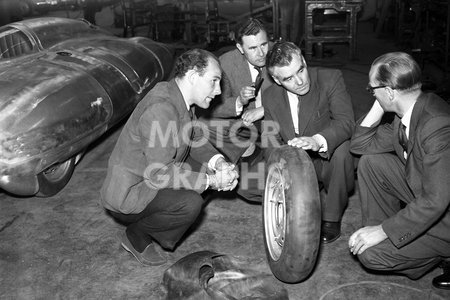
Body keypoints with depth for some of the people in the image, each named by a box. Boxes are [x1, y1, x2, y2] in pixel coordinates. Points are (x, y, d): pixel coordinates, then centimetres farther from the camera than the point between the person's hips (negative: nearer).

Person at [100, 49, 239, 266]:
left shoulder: (180, 99, 2)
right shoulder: (160, 108, -29)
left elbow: (195, 138, 12)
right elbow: (159, 172, -30)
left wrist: (217, 162, -8)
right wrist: (210, 181, -25)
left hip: (148, 182, 10)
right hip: (126, 196, -10)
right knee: (190, 203, -27)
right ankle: (135, 236, 0)